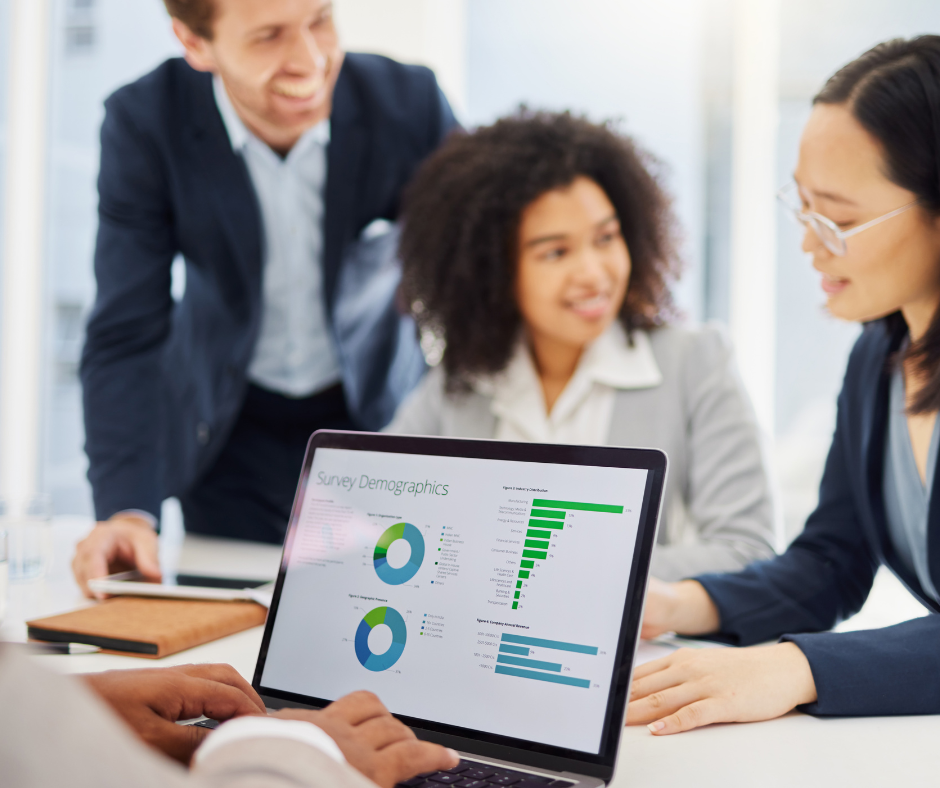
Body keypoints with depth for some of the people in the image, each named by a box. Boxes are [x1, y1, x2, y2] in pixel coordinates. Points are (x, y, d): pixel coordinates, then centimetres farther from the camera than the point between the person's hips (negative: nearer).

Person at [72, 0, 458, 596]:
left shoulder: (408, 103, -22)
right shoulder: (145, 123, -21)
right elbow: (126, 336, -21)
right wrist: (128, 511, -34)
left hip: (384, 414, 1)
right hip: (234, 430, 0)